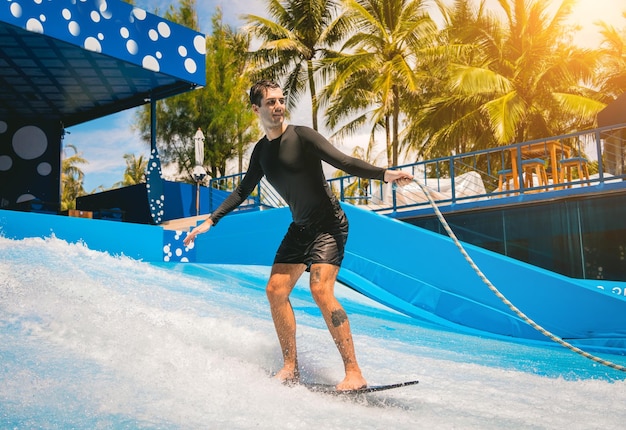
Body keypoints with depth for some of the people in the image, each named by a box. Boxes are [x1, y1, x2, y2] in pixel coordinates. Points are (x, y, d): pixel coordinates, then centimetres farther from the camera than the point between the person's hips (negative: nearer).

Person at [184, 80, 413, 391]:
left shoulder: (301, 136, -11)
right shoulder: (261, 151, 9)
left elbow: (343, 161, -20)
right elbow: (243, 191, 21)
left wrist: (383, 174, -35)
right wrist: (211, 220, 19)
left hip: (329, 224, -7)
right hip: (300, 228, 7)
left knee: (320, 289, -22)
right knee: (276, 290, 1)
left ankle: (354, 373, -19)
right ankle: (290, 368, 10)